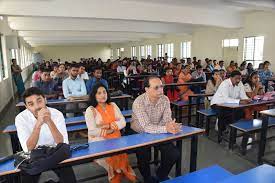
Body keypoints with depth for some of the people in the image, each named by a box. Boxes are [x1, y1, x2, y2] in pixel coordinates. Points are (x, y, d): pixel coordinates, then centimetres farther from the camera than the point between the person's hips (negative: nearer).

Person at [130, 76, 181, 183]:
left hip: (158, 133, 4)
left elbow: (167, 120, -13)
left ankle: (161, 174, 24)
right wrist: (166, 129, -45)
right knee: (144, 158, -19)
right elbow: (146, 127, -33)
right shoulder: (139, 102, -26)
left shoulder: (165, 100, -10)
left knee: (174, 154, -8)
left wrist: (171, 126, -37)